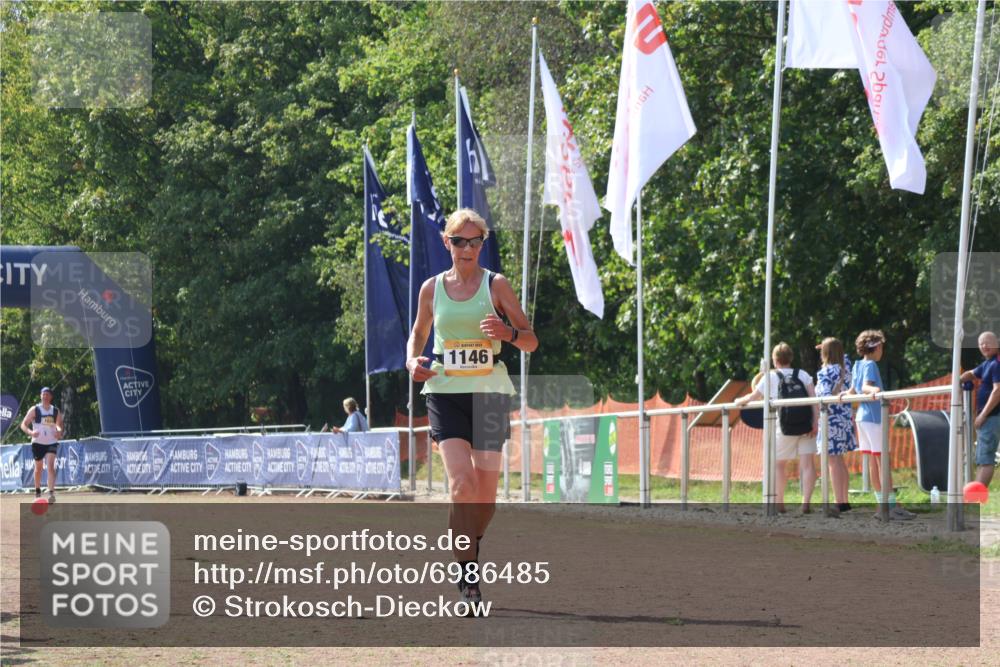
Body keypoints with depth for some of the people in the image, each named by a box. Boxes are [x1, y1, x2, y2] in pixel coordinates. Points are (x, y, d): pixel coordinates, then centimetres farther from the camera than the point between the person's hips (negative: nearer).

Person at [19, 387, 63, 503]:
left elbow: (59, 425, 17)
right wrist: (30, 432, -26)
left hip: (51, 442, 0)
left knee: (51, 466, -18)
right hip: (38, 442, 0)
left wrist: (59, 431, -7)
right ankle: (37, 490, 33)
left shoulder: (56, 411, 4)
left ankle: (51, 492, -27)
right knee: (38, 468, 10)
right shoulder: (34, 410, -5)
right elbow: (23, 425, -6)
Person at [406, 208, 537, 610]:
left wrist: (507, 332, -19)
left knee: (485, 495, 2)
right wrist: (412, 360, 0)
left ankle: (470, 550, 33)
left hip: (490, 394, 0)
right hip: (445, 393, 0)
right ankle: (469, 580, -17)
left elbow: (531, 341, 3)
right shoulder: (432, 288, 6)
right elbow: (418, 333, 22)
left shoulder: (496, 285, 1)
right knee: (462, 483, -18)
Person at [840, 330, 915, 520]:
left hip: (862, 417, 9)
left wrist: (845, 394, 37)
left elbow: (853, 390, 21)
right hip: (874, 417, -9)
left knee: (873, 462, 8)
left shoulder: (857, 365, 14)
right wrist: (874, 390, -44)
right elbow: (865, 386, -27)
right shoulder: (870, 365, -10)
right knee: (884, 461, -10)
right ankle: (892, 506, -14)